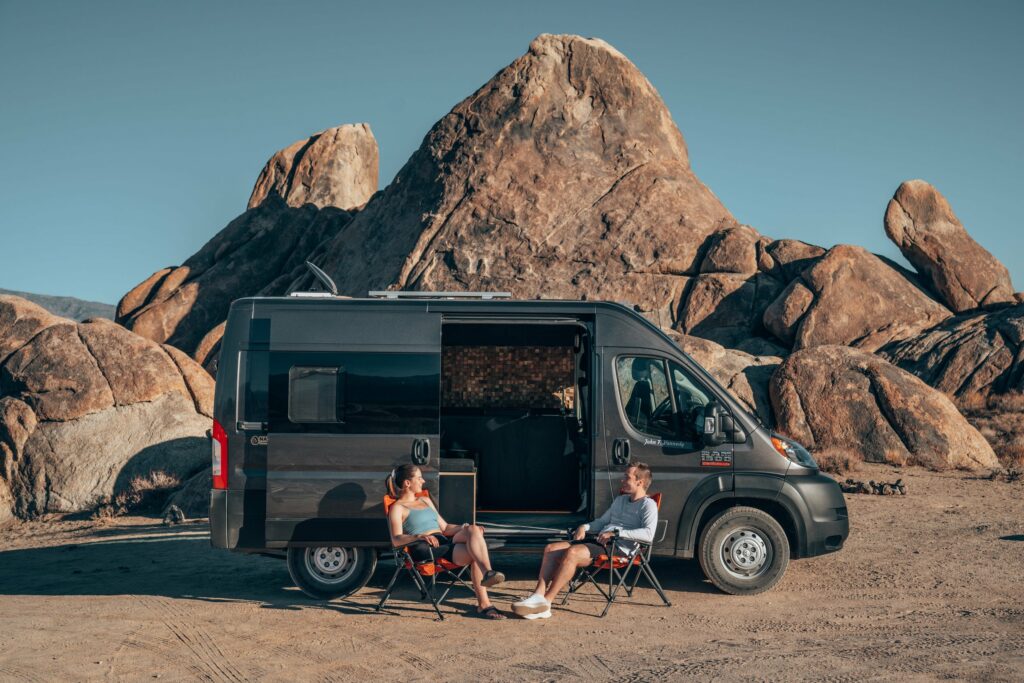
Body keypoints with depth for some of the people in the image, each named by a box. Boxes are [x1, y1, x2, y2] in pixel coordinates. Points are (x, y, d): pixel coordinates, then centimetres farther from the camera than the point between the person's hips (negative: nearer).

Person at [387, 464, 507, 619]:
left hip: (445, 543, 6)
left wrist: (463, 528, 9)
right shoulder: (398, 508, 7)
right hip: (423, 549, -6)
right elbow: (396, 540, -9)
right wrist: (420, 536, -27)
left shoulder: (425, 500, 30)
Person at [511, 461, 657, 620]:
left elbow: (648, 534, -18)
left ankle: (546, 602, -29)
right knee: (551, 549, -9)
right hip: (600, 542, 9)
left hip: (619, 548, -9)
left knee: (572, 552, -31)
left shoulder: (648, 505, 0)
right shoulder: (620, 500, 28)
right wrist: (585, 527, 13)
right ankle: (538, 596, -20)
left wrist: (617, 532, -23)